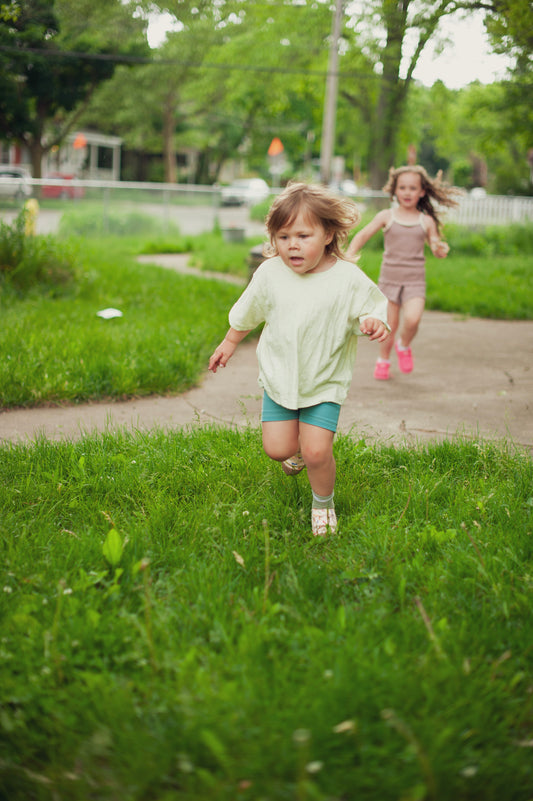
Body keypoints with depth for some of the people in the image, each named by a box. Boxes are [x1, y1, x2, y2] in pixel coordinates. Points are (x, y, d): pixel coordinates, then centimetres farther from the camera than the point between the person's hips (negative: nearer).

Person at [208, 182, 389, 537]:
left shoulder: (348, 278, -16)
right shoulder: (270, 273, -7)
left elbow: (373, 307, -4)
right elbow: (247, 313, 10)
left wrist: (374, 323, -28)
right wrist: (230, 343, 21)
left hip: (324, 383, -2)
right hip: (279, 378, 3)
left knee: (317, 453, -12)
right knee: (277, 448, 1)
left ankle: (324, 502, 19)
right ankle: (296, 447, 40)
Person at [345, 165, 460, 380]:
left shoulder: (427, 221, 5)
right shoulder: (386, 216, 3)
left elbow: (438, 250, 12)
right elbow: (363, 235, 2)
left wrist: (441, 249, -12)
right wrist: (349, 255, -13)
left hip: (414, 281, 0)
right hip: (389, 278, 0)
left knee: (412, 319, -21)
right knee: (390, 325, 4)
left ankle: (404, 346, 11)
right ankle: (383, 360, 30)